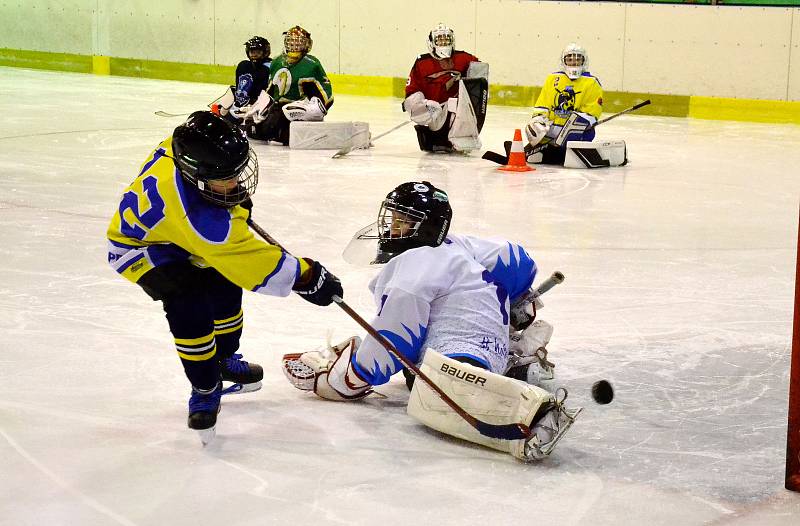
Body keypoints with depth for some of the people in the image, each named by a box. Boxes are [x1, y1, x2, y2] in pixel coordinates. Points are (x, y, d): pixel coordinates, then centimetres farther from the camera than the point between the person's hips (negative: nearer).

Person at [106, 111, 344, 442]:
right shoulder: (196, 216, -44)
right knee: (190, 307, -25)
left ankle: (224, 360, 35)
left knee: (224, 288, 10)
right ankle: (205, 389, -4)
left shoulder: (188, 145, -25)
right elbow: (249, 259, -38)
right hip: (141, 247, -9)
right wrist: (307, 277, -32)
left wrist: (236, 199, 10)